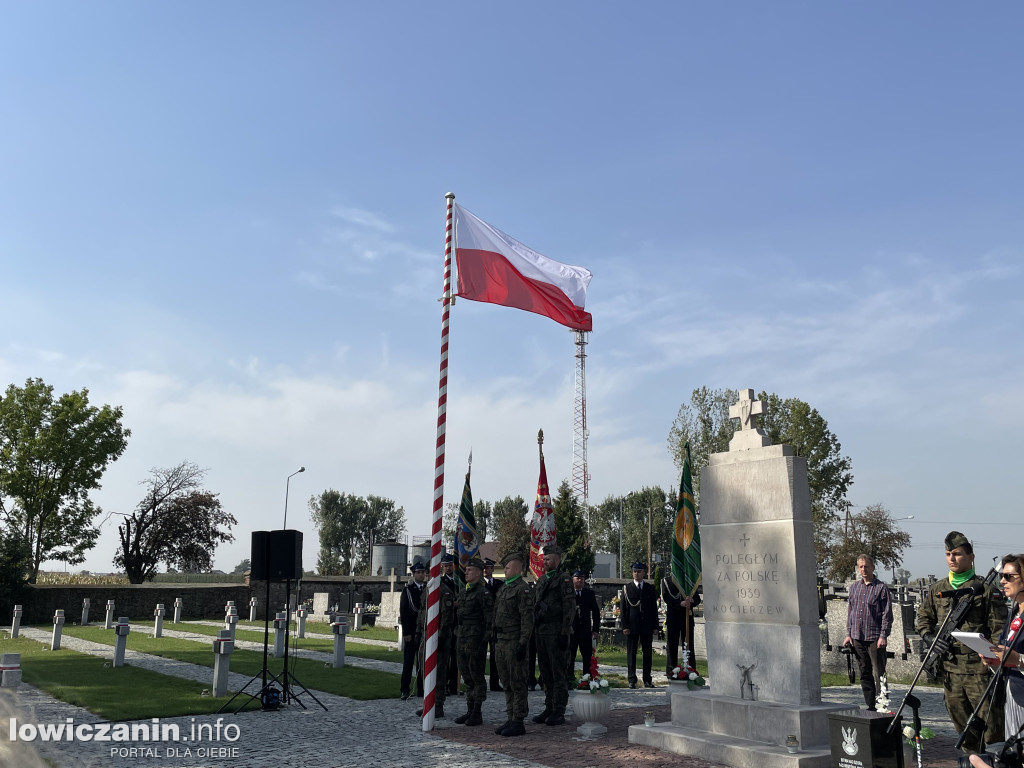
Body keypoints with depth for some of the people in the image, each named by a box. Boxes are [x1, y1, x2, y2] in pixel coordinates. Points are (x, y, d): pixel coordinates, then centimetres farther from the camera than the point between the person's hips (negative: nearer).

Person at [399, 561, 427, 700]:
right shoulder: (408, 590, -1)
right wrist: (406, 632, -10)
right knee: (408, 661, -1)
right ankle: (405, 690, 3)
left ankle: (421, 689, 15)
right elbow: (403, 612, -5)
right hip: (411, 631, -3)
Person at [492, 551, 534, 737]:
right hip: (501, 642, 9)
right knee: (506, 684, 14)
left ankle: (518, 722, 4)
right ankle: (510, 719, 22)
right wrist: (495, 639, 19)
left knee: (517, 684, -2)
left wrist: (523, 644, -20)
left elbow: (528, 619, -17)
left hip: (514, 642, -9)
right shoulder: (503, 588, 16)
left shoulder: (523, 589, -12)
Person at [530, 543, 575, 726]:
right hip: (541, 633, 8)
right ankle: (549, 708, 20)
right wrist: (534, 629, 16)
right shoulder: (541, 580, 16)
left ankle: (559, 712, 2)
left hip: (556, 633, -8)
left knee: (558, 673, -3)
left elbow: (570, 608, -13)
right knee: (546, 673, 12)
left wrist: (565, 633, -17)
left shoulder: (564, 580, -8)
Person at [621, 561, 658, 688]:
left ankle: (647, 680, 13)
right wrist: (625, 626, -7)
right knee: (631, 653, 1)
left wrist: (655, 626, 3)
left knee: (647, 653, 5)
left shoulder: (650, 588, 10)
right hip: (632, 625, -2)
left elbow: (654, 608, 11)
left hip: (647, 626, 2)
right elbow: (623, 609, 2)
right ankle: (632, 680, 7)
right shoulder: (627, 588, 4)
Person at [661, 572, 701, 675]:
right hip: (672, 617, -2)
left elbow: (698, 599, 7)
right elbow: (666, 598, -7)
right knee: (672, 646, 1)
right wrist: (681, 603, -22)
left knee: (689, 645, 4)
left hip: (688, 617, 2)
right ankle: (671, 673, 6)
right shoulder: (666, 581, 6)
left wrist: (692, 600, -18)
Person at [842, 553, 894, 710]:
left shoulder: (881, 588, -3)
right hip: (858, 638, 5)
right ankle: (871, 706, 18)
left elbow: (887, 614, -6)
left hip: (875, 638, -5)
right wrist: (849, 633, 10)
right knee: (864, 674, 10)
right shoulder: (854, 587, 12)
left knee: (879, 674, -3)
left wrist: (883, 635, -12)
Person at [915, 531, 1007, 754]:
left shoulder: (985, 589, -4)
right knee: (962, 724, 14)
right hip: (949, 667, 5)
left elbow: (999, 627, -5)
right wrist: (929, 638, 4)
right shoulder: (937, 590, 10)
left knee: (991, 723, -5)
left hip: (978, 667, -5)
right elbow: (922, 617, 21)